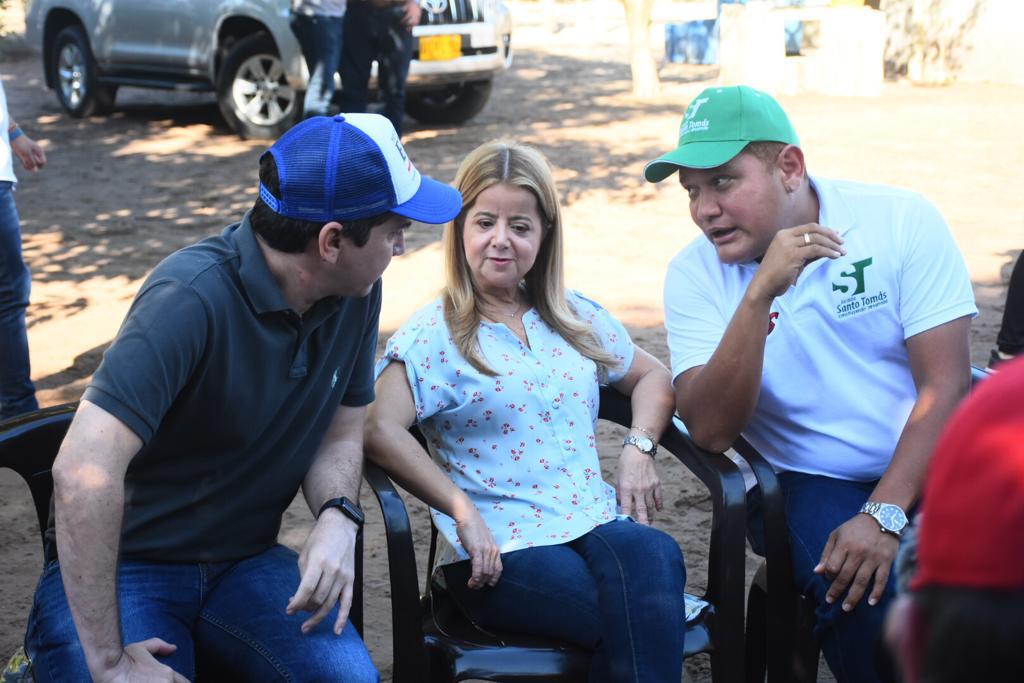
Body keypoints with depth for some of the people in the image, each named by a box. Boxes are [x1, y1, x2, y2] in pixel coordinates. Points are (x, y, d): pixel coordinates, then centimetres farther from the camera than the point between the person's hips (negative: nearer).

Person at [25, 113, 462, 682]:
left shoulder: (357, 294, -4)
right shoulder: (194, 298, -26)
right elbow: (84, 470, -33)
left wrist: (338, 518, -15)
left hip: (245, 564, 6)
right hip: (123, 568, -5)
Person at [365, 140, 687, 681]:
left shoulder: (576, 317, 17)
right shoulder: (432, 334, 0)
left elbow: (651, 376, 29)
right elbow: (380, 430, -14)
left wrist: (638, 448, 9)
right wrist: (464, 512, -20)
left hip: (597, 524, 5)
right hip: (498, 552, -5)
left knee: (654, 555, -33)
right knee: (644, 620, -32)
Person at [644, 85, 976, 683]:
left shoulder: (903, 221, -6)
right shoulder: (696, 274, -3)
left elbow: (946, 386, -10)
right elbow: (711, 431, -15)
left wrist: (883, 515, -21)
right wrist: (760, 294, -26)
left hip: (932, 460, 1)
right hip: (813, 485, 0)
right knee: (874, 604, -30)